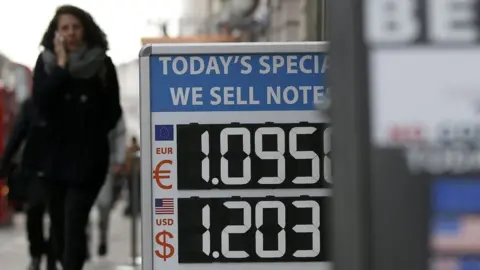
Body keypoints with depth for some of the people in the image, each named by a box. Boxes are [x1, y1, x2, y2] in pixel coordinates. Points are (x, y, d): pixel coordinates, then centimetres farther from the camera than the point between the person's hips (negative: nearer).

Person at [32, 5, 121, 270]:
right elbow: (41, 102, -12)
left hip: (88, 157, -3)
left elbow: (112, 111, 4)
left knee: (74, 224, -14)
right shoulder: (47, 61, 2)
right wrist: (62, 65, -14)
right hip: (55, 156, 3)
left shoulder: (102, 63, -1)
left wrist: (91, 136, -9)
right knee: (59, 224, 10)